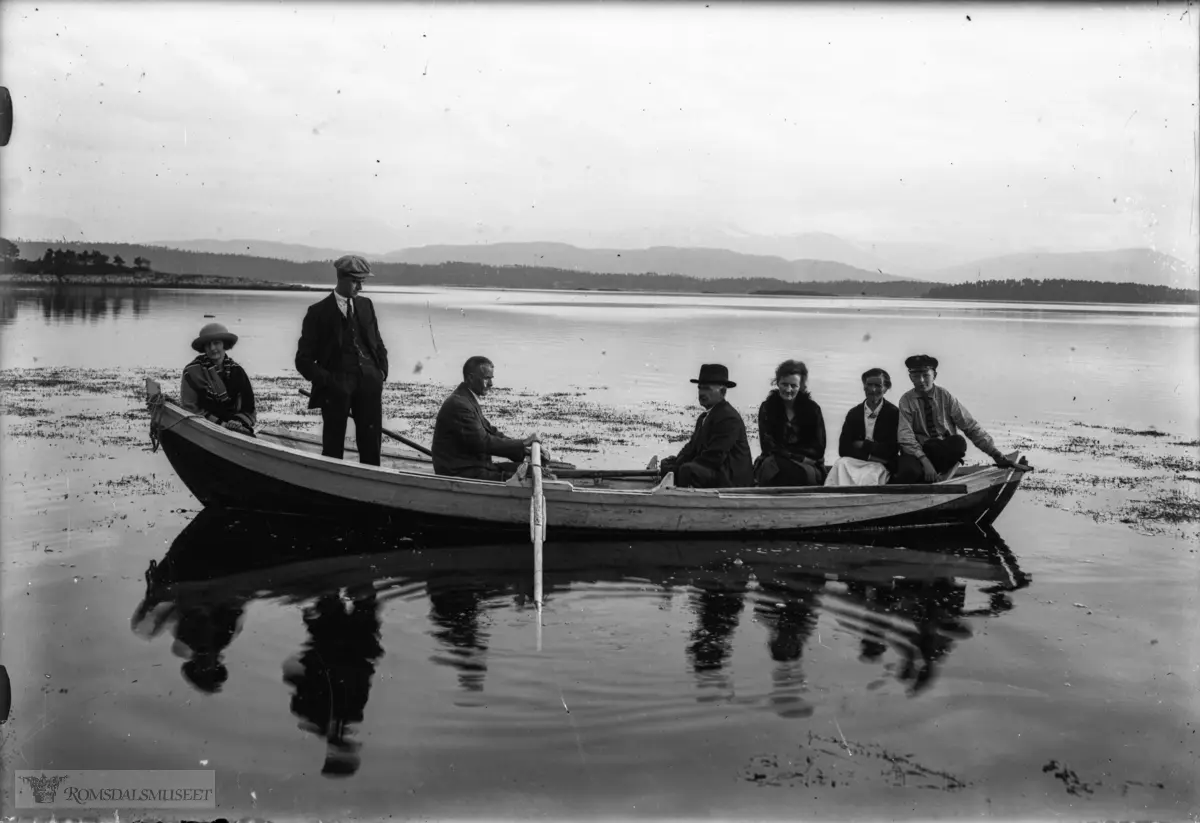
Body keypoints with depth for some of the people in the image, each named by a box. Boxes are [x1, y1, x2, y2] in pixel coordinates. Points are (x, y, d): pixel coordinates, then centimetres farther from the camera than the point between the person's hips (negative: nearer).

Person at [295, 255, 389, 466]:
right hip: (337, 383, -4)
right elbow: (303, 359, 1)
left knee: (371, 444, 2)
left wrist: (382, 371, 7)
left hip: (369, 379, 4)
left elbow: (379, 344, 23)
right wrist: (325, 379, -12)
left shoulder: (366, 305, 15)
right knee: (333, 447, -1)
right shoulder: (319, 312, 1)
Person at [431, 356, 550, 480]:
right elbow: (483, 443, -21)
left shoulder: (469, 400, 15)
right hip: (461, 474, -10)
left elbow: (491, 432, 12)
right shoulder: (458, 404, -18)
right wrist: (524, 443, -16)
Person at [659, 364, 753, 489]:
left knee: (687, 470, -31)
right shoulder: (703, 417, 17)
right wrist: (673, 463, -9)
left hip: (732, 480, -10)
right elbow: (692, 448, 13)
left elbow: (714, 457, -20)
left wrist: (675, 469, -20)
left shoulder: (729, 418, -15)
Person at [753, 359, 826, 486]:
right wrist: (799, 456, -15)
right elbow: (768, 447, -3)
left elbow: (818, 450, 1)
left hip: (808, 467, 0)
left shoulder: (812, 409, 5)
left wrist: (782, 452, -9)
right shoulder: (767, 408, 5)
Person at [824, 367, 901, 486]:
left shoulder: (894, 413, 2)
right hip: (854, 463, 3)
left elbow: (892, 450, -5)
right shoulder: (853, 413, 11)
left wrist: (864, 445, -3)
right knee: (840, 464, -30)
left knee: (870, 476, -36)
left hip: (880, 465, -3)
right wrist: (869, 456, -12)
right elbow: (843, 448, 1)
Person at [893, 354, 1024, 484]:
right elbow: (905, 435, -13)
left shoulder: (946, 397, -1)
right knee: (910, 471, -38)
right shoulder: (906, 401, -3)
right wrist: (925, 461, -28)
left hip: (945, 452, 3)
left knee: (958, 441, -32)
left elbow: (971, 427, -3)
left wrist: (998, 457, -10)